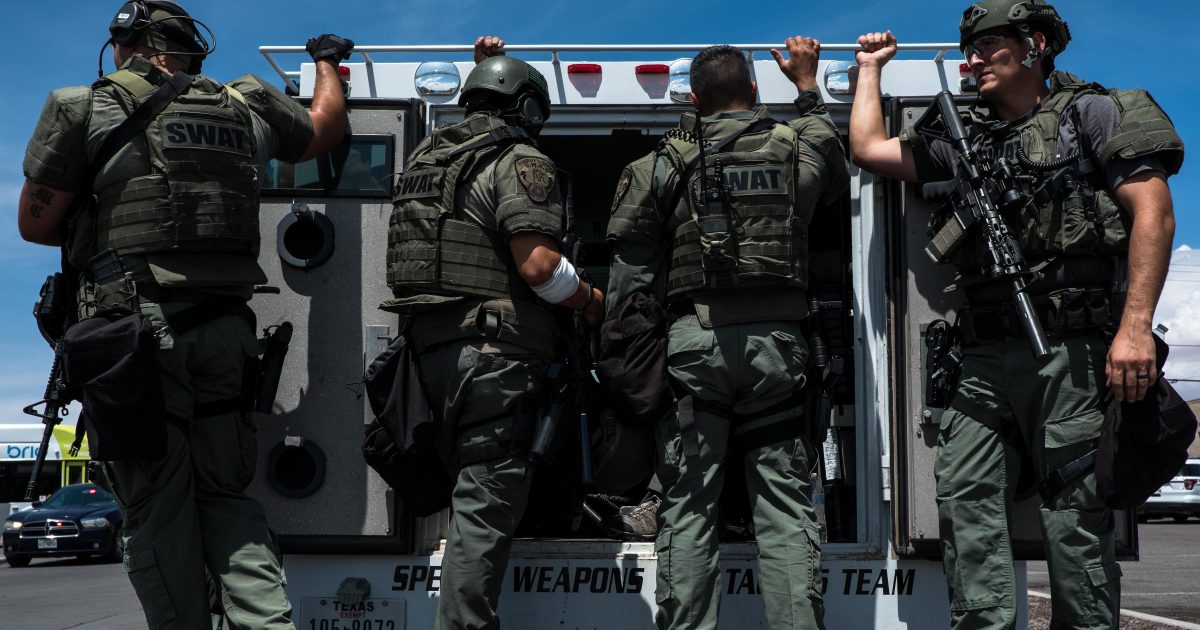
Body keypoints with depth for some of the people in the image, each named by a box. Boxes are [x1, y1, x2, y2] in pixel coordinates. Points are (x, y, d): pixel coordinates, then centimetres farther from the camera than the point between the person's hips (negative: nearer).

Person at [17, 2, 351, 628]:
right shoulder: (245, 107, 14)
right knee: (224, 495, 14)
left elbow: (35, 223, 4)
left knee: (158, 512, 2)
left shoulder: (87, 107, 2)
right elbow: (326, 129, 33)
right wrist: (329, 62, 51)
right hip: (223, 333, 4)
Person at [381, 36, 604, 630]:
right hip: (494, 353, -8)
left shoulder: (429, 153, 19)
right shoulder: (520, 162, -7)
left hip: (431, 348, 9)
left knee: (470, 494, 20)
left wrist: (486, 70, 44)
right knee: (486, 505, -7)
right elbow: (538, 264, -18)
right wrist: (594, 302, -2)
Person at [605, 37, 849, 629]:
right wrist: (808, 87, 43)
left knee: (688, 509, 3)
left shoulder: (665, 163, 5)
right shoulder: (796, 149, 10)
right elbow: (835, 173, 36)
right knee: (786, 507, 4)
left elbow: (630, 269, 1)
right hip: (775, 341, 1)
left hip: (693, 340, -1)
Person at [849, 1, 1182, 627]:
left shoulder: (1092, 114, 6)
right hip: (984, 359, 6)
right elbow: (869, 149, 21)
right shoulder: (966, 142, 23)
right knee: (965, 499, -4)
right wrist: (871, 67, 31)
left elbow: (1154, 212, -4)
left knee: (1075, 511, -4)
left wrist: (1136, 325, -14)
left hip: (1071, 352, -5)